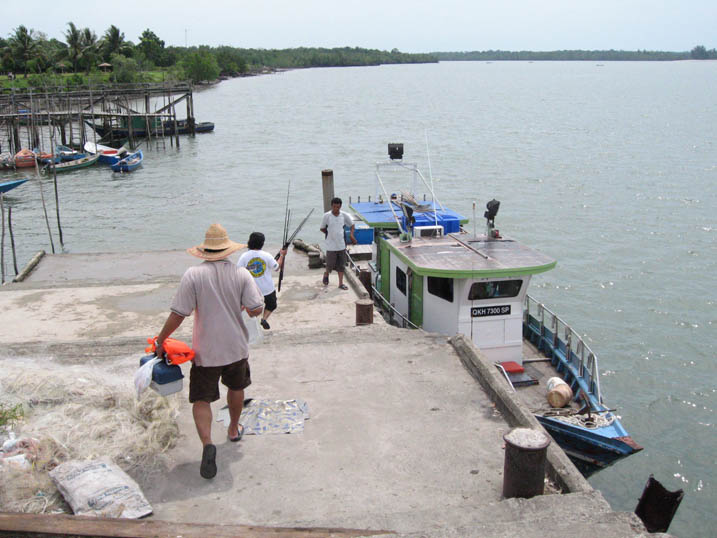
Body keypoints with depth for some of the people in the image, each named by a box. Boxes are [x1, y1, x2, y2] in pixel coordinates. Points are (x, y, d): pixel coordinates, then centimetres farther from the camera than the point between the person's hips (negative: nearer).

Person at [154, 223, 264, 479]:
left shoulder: (193, 275, -14)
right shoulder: (241, 274, -8)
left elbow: (178, 314, -15)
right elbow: (256, 309, -13)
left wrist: (160, 340, -2)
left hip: (206, 350, -3)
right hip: (236, 347, 3)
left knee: (201, 398, 4)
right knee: (236, 388, 26)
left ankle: (207, 443, -16)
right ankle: (234, 429, 44)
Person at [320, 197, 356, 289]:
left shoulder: (344, 215, -3)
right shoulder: (327, 216, -10)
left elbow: (352, 225, 13)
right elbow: (322, 228, 2)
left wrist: (351, 235, 0)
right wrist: (330, 233, 1)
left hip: (341, 244, 3)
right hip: (331, 246, -3)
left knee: (341, 265, 7)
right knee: (330, 265, 3)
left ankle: (341, 283, 16)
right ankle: (326, 275, 35)